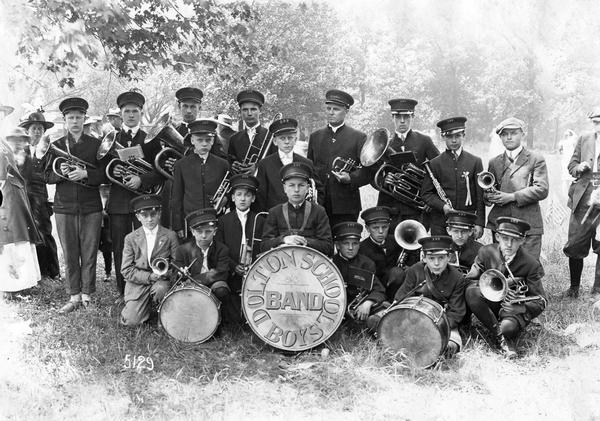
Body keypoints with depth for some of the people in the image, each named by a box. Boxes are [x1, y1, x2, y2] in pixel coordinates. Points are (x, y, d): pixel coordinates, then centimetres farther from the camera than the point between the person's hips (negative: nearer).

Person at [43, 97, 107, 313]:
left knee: (89, 254, 3)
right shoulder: (56, 146, 10)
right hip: (64, 208, 1)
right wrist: (60, 173, -13)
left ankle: (87, 295, 14)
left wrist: (85, 173, -18)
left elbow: (106, 174, -2)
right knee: (69, 255, 5)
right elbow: (47, 177, 8)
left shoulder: (96, 144, 5)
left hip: (91, 208, -1)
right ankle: (74, 297, 14)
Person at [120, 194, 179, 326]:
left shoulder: (170, 236, 0)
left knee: (161, 288, -36)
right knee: (130, 321, -16)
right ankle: (147, 306, 18)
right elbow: (126, 270, -3)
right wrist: (149, 276, -15)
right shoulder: (131, 238, 1)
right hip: (138, 283, 1)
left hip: (162, 281, -1)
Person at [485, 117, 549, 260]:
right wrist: (489, 196, -8)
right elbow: (486, 192, 16)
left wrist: (511, 197, -13)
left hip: (528, 226, -3)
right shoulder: (494, 162, 16)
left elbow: (542, 190, -6)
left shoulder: (536, 160, 5)